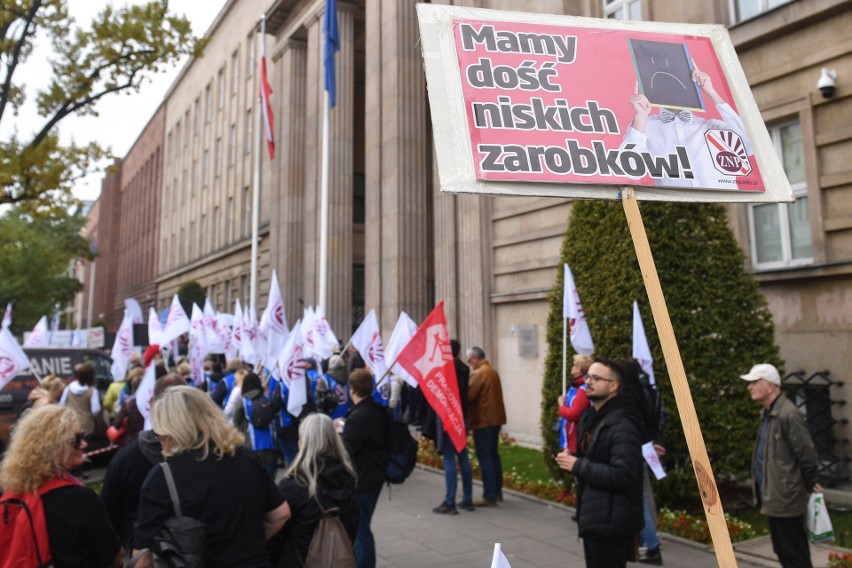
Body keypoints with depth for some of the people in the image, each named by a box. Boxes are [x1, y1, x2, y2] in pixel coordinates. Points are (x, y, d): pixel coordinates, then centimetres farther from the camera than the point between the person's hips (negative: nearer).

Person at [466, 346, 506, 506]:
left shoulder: (479, 374, -16)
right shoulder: (492, 371, 13)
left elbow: (469, 396, -19)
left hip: (483, 420, -9)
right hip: (495, 418, 9)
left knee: (485, 459, -4)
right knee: (494, 456, 17)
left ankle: (489, 497, 0)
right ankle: (497, 492, 25)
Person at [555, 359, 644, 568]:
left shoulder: (622, 425, -20)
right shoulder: (590, 417, 12)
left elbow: (624, 475, -28)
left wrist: (578, 466, -21)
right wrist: (571, 459, 2)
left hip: (611, 523, -10)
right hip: (593, 517, 10)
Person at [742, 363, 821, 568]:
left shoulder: (788, 414, -20)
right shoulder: (767, 413, 11)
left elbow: (806, 453, -19)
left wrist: (810, 484, -6)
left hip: (786, 499, -10)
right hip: (774, 497, 10)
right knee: (783, 551, 19)